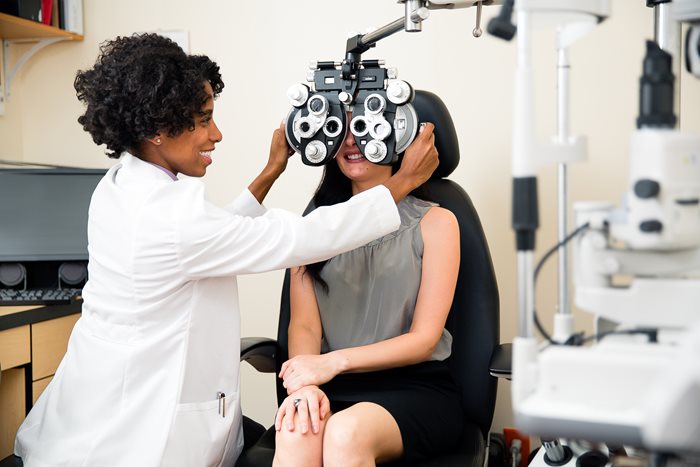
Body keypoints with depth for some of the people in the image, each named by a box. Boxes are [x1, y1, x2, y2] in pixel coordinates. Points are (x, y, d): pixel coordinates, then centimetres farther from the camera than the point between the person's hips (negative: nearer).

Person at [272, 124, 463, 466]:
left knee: (347, 431, -34)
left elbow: (424, 339, -3)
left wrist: (335, 361, -17)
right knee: (296, 433, -33)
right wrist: (304, 383, -21)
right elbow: (304, 325, 2)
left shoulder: (435, 222, 5)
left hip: (417, 388, -1)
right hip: (333, 389, 2)